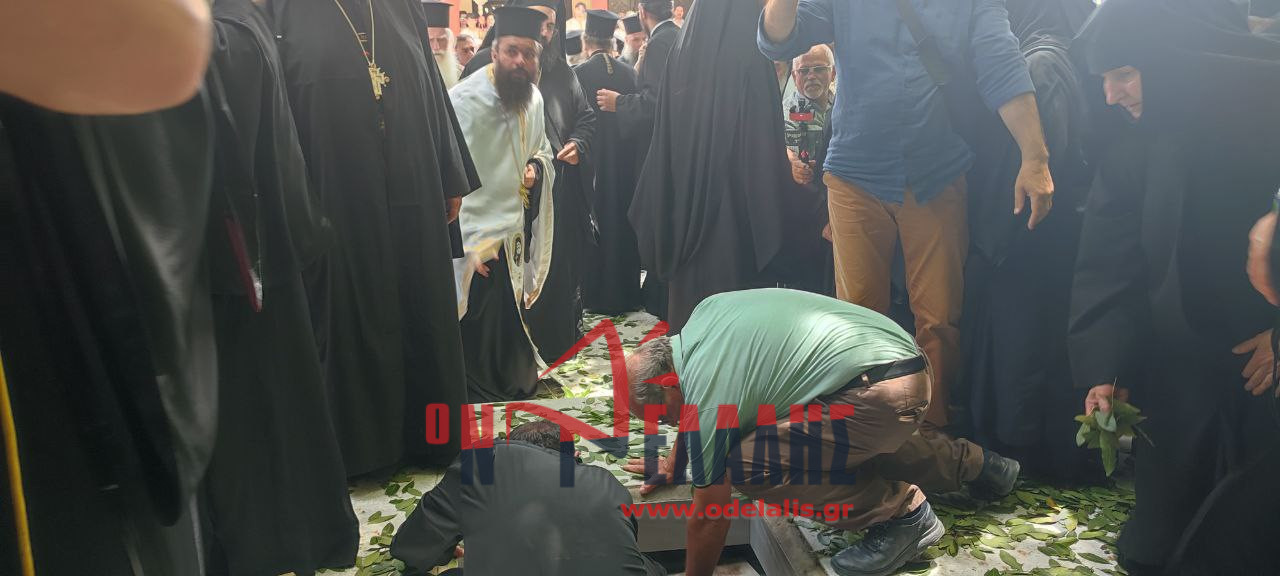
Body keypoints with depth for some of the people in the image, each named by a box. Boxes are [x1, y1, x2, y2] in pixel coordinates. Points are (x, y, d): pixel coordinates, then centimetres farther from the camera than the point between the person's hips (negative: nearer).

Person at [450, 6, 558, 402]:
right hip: (474, 243, -6)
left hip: (514, 236, 7)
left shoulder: (533, 99, 4)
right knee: (480, 337, 0)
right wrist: (466, 245, -21)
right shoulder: (467, 99, -18)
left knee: (508, 330, 19)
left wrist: (535, 167, -3)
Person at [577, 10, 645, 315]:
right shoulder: (629, 72, -2)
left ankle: (598, 294, 10)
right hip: (626, 158, 3)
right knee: (623, 220, 13)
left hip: (592, 161, -3)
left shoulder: (579, 73, -12)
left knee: (597, 223, 6)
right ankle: (626, 291, 19)